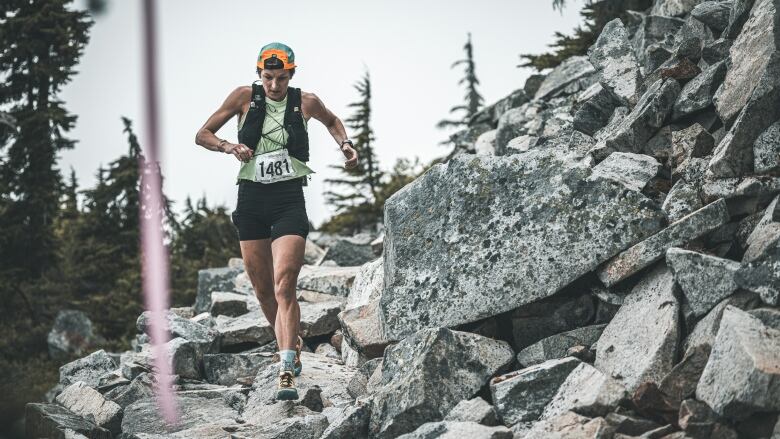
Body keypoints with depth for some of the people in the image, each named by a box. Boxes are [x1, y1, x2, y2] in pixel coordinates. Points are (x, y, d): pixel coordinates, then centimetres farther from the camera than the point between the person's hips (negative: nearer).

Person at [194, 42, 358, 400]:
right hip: (251, 198, 2)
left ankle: (287, 372, -20)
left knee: (284, 286, -16)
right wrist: (230, 147, -13)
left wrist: (345, 144, 7)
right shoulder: (245, 97, 0)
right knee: (262, 289, 9)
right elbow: (202, 135, 5)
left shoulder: (306, 102, 2)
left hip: (289, 199, -2)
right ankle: (289, 344, 35)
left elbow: (331, 121, 26)